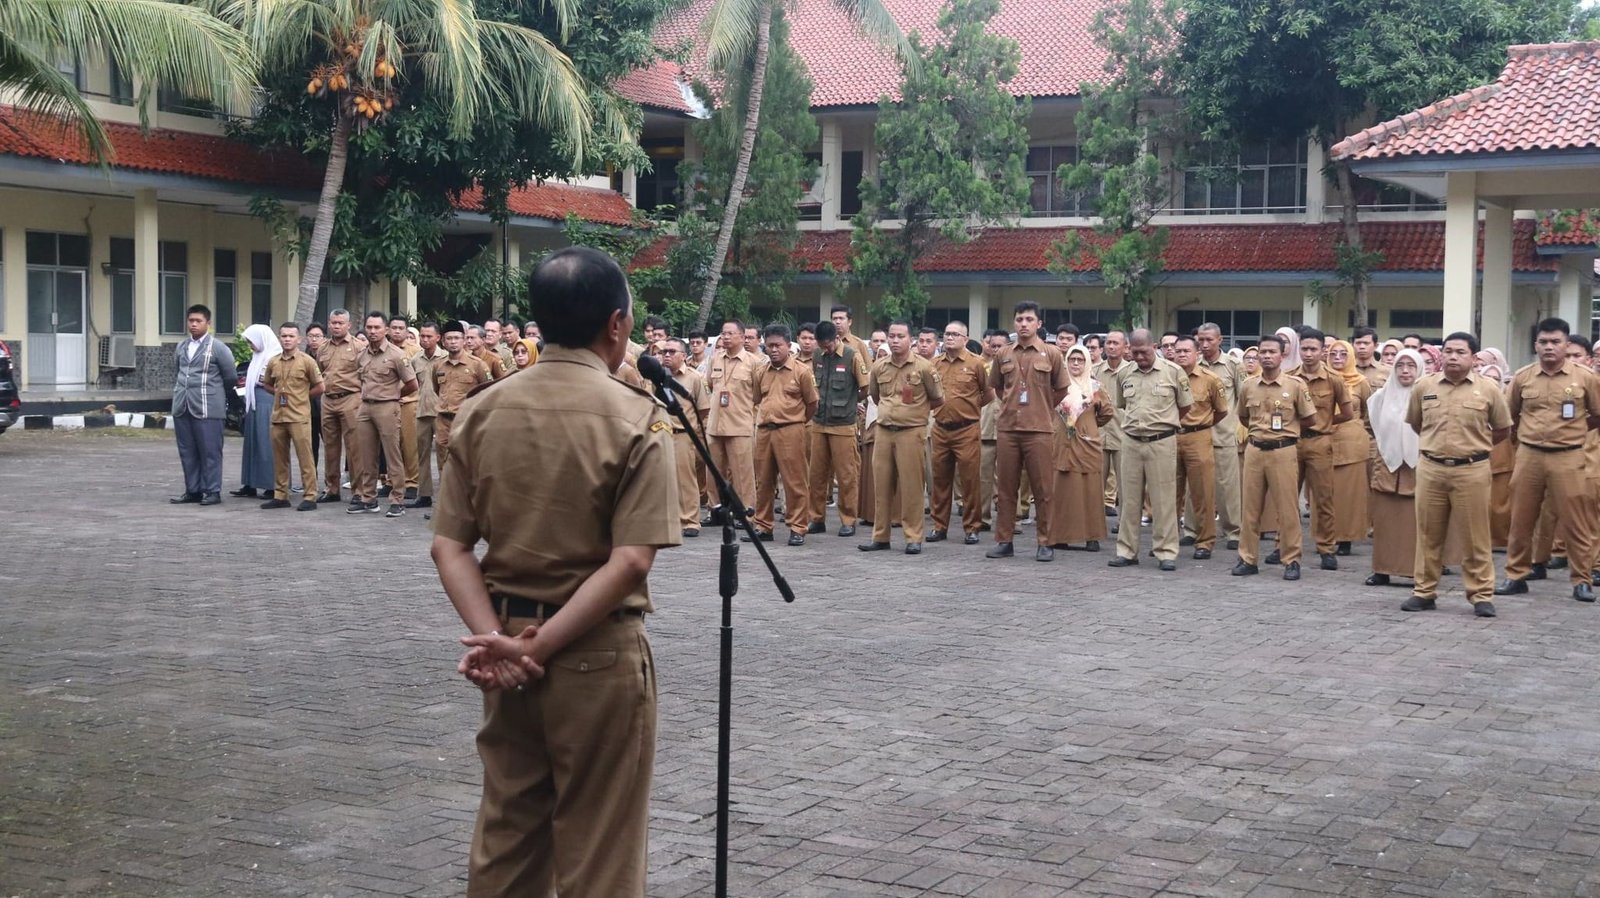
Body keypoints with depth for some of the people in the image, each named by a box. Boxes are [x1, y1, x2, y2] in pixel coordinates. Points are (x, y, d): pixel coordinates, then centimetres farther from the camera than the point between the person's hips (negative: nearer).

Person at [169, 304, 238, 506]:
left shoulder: (217, 348, -3)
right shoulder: (181, 348, 14)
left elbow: (231, 377, 2)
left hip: (207, 408, -6)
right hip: (182, 407, 6)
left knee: (210, 451, -4)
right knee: (187, 451, 7)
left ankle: (212, 491, 2)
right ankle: (193, 491, 13)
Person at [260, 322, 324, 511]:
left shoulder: (306, 361, -3)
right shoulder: (273, 362, 9)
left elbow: (319, 388, 1)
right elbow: (267, 385, 23)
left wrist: (300, 397, 1)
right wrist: (278, 393, 6)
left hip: (299, 416, -5)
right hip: (278, 416, 5)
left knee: (305, 457, -5)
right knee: (279, 458, 9)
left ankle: (309, 497, -2)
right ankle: (280, 496, 17)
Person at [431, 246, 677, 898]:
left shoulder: (482, 412, 2)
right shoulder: (635, 418, -11)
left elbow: (449, 547, -2)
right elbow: (631, 561, -19)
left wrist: (496, 638, -10)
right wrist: (542, 648, -17)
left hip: (505, 644, 5)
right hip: (598, 653, -5)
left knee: (505, 836, 16)